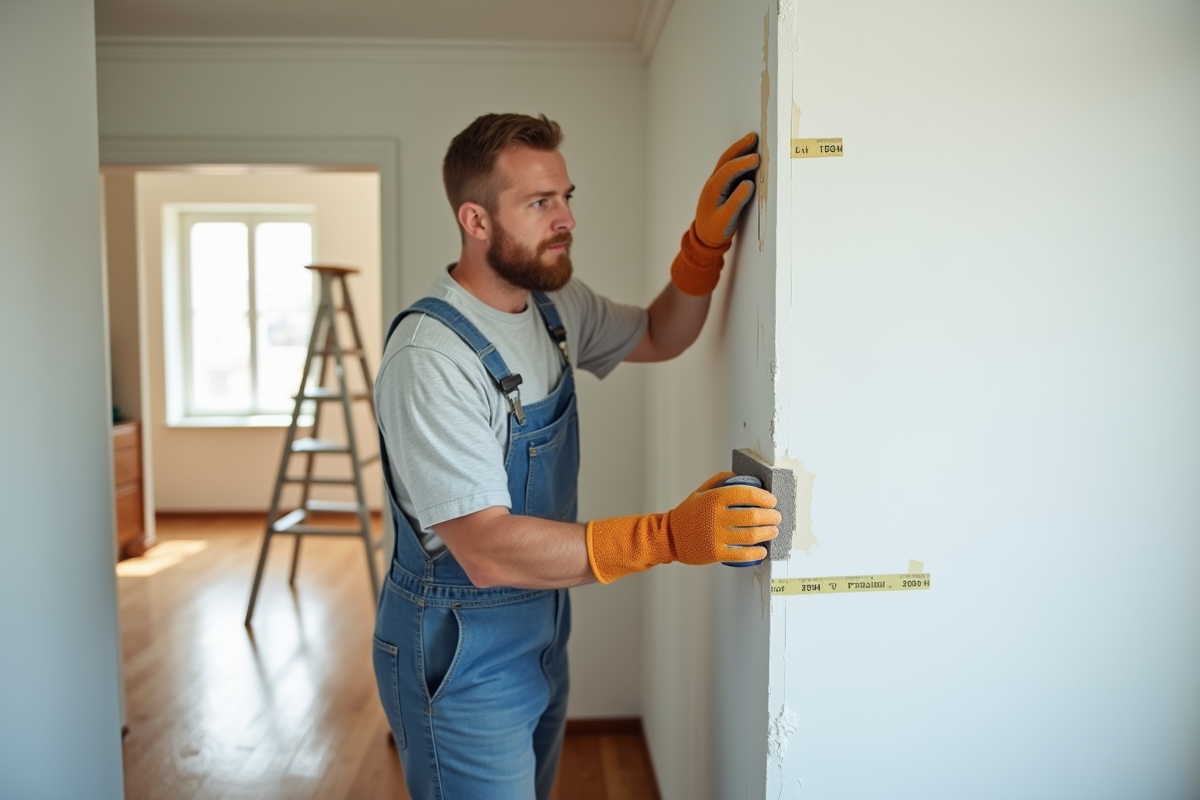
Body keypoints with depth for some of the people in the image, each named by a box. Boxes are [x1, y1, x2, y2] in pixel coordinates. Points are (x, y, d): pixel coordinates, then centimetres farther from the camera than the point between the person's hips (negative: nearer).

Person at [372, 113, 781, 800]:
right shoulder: (430, 355, -28)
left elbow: (659, 338, 12)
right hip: (458, 652, -8)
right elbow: (488, 550, -32)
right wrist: (669, 536, -40)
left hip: (542, 629, 8)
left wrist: (707, 240, -6)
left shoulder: (555, 304, -2)